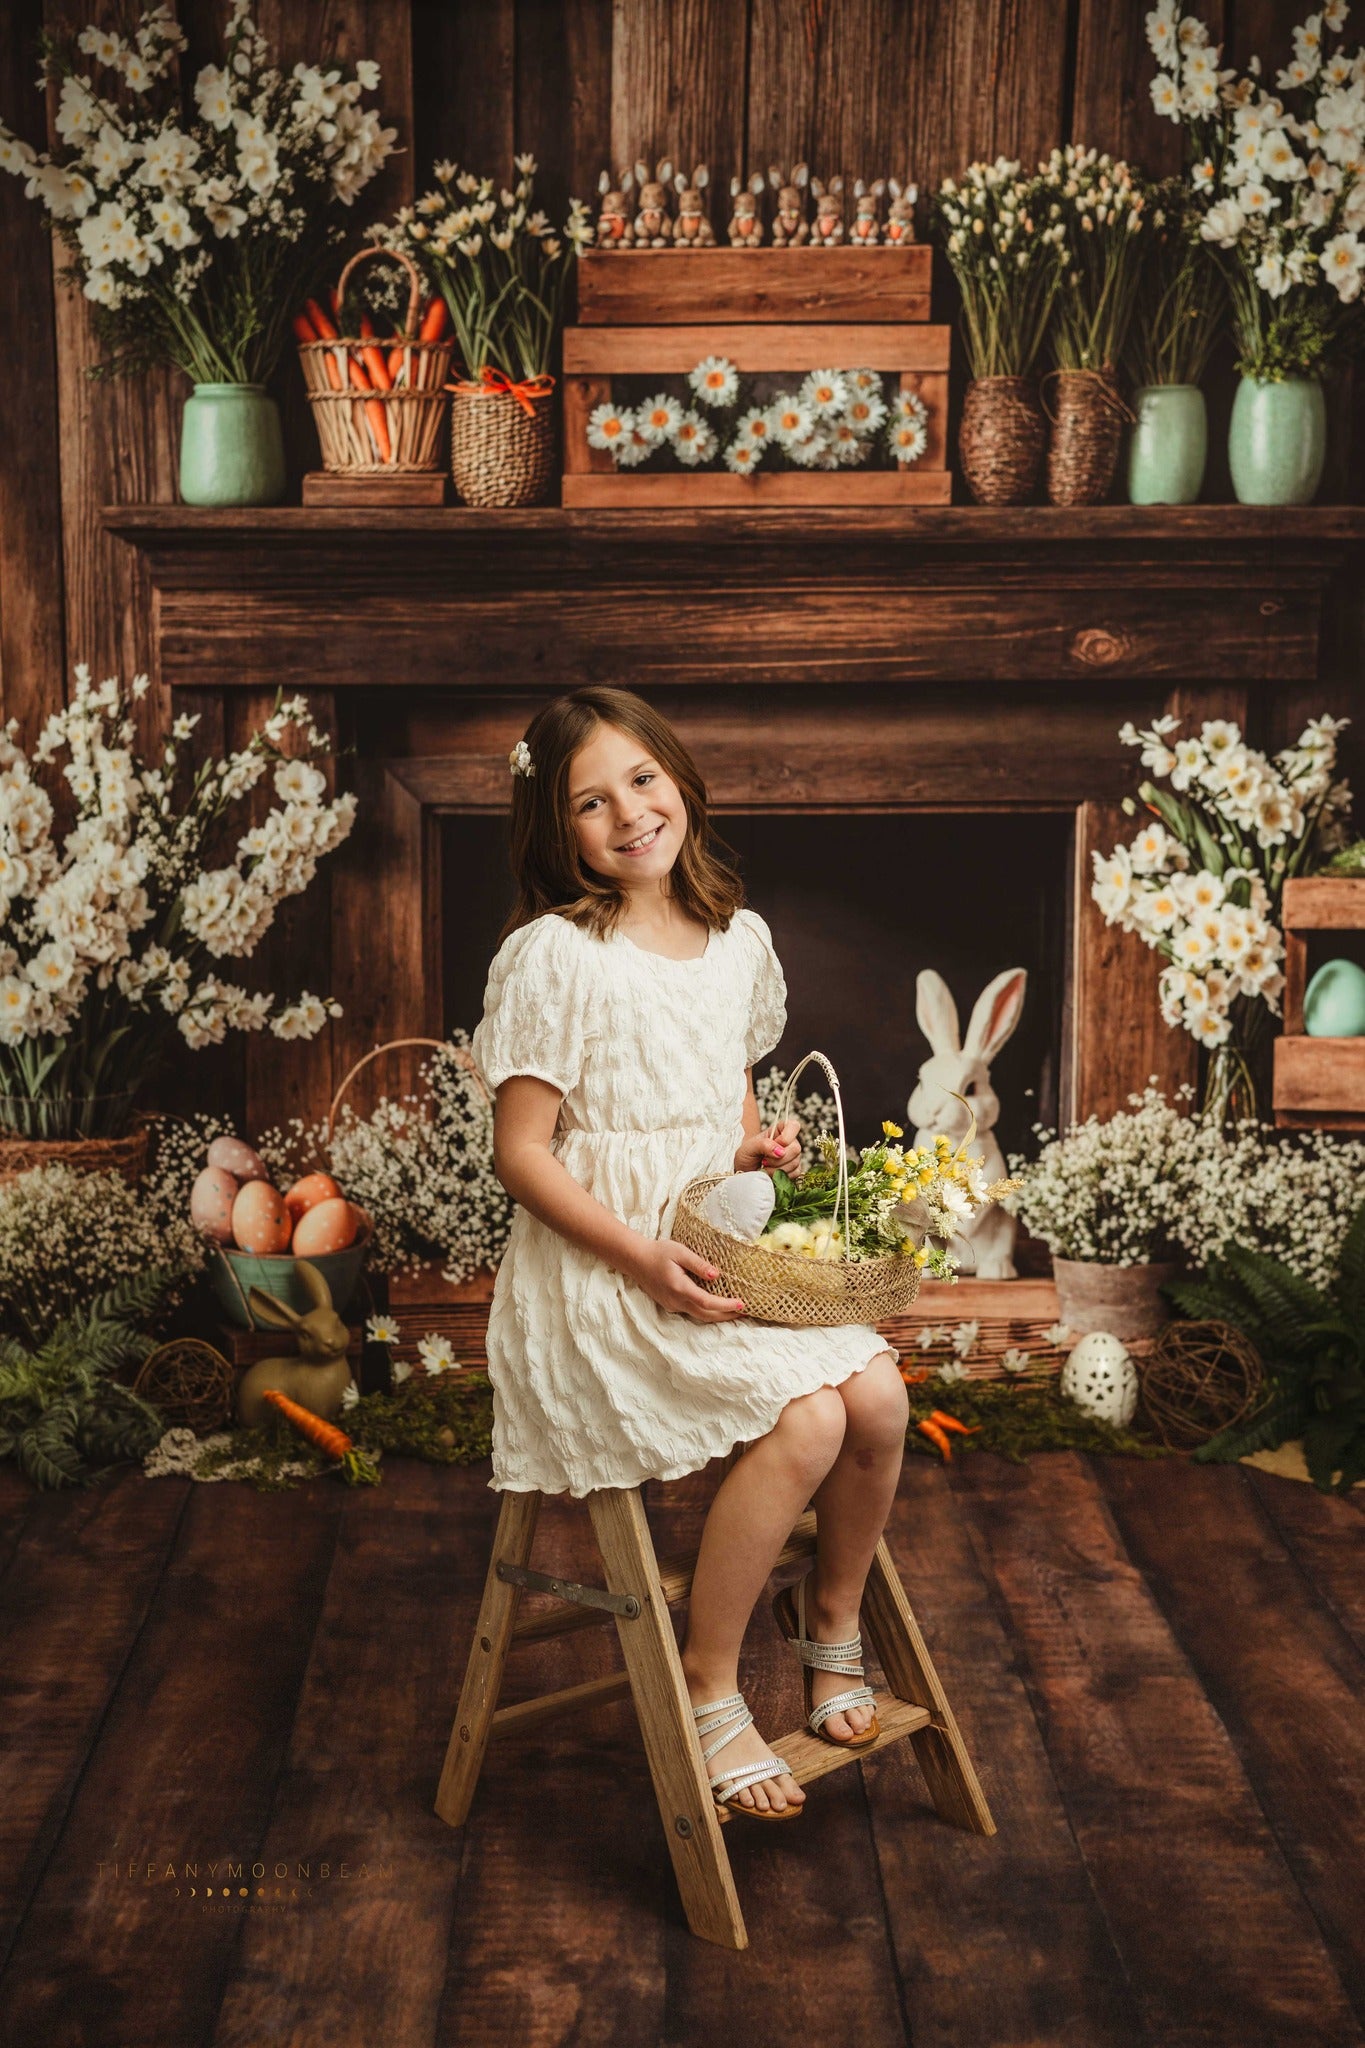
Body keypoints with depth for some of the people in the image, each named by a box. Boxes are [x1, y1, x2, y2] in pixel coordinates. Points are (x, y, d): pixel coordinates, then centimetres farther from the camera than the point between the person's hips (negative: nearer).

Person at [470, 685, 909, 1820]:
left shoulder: (739, 939, 9)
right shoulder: (554, 956, -12)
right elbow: (522, 1153, -12)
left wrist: (760, 1149, 0)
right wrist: (643, 1258, -21)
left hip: (721, 1251, 6)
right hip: (597, 1270, -6)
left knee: (878, 1395, -15)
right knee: (806, 1420, -24)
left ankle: (832, 1617, 14)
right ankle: (708, 1685, -5)